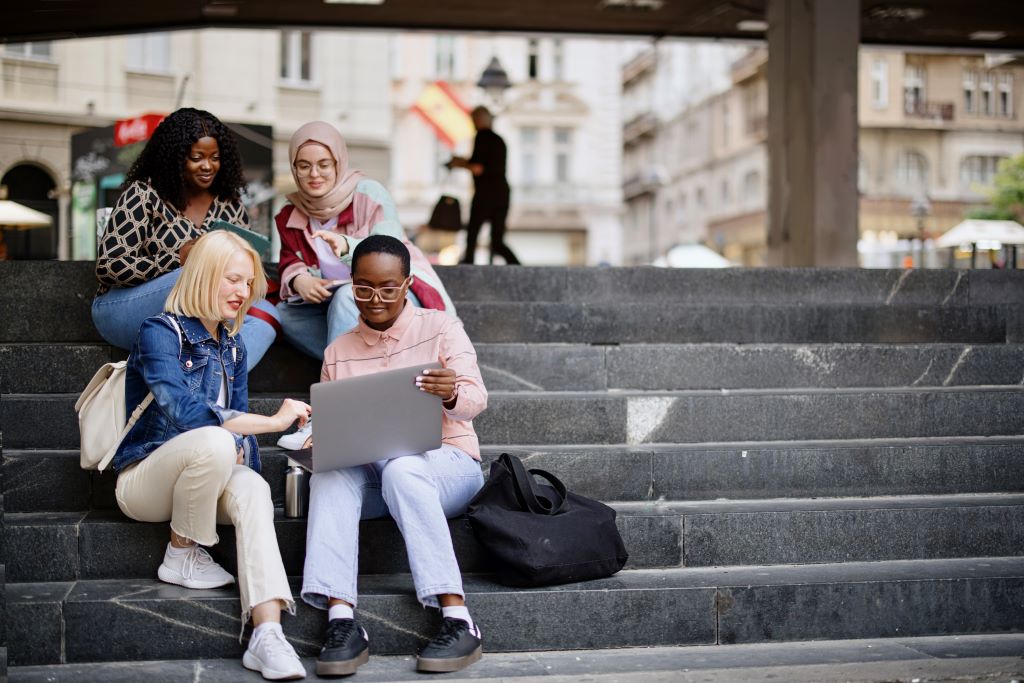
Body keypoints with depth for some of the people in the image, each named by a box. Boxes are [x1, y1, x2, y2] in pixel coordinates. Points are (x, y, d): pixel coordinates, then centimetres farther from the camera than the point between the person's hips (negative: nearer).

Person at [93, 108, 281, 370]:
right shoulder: (144, 195, -6)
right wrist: (178, 258, -23)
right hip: (123, 309, -5)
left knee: (266, 312, -23)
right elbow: (108, 267, -12)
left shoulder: (229, 206, 8)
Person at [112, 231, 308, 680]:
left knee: (253, 489, -30)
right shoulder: (160, 333, -12)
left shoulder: (232, 347, 12)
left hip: (202, 477, 6)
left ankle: (267, 634, -45)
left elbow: (238, 422, 14)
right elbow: (186, 412, -27)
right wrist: (275, 420, -27)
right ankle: (182, 556, -12)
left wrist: (241, 453, -10)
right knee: (214, 443, -37)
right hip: (144, 479, -5)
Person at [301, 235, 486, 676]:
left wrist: (453, 395, -33)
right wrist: (318, 445, -13)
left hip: (446, 461, -3)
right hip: (368, 469, 3)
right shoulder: (338, 352, 14)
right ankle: (341, 621, -39)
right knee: (327, 478, -30)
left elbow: (475, 400, -8)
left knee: (401, 470, -37)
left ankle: (458, 621, -39)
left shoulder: (440, 328, 3)